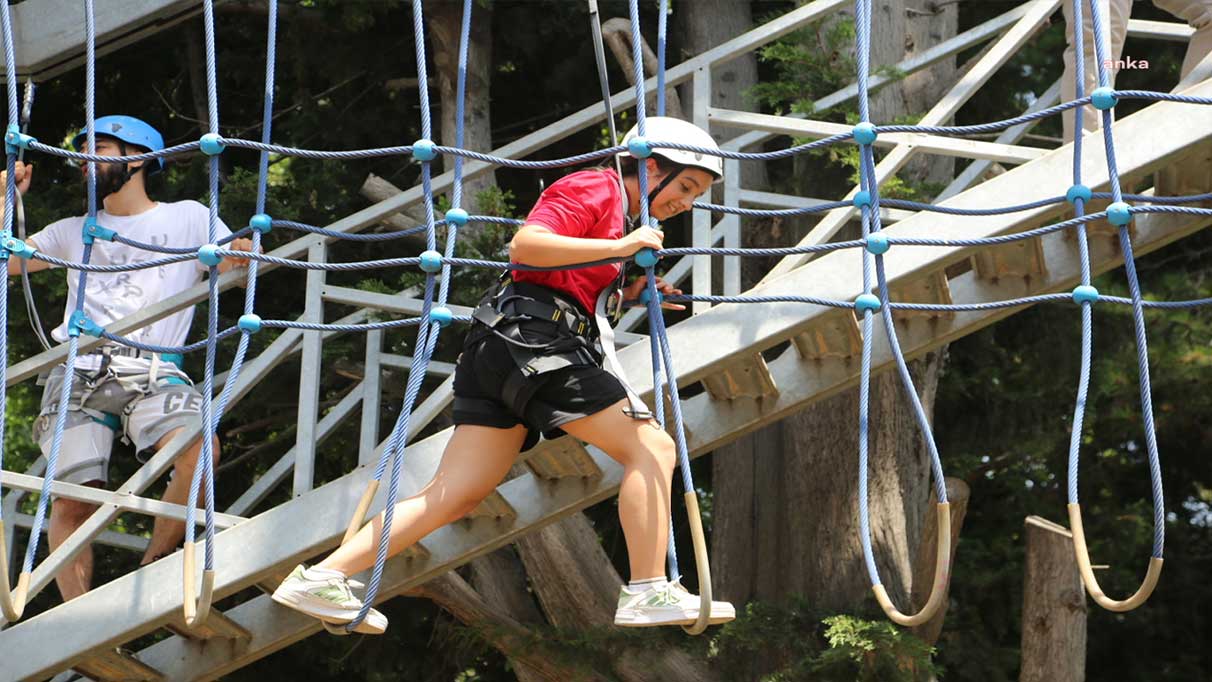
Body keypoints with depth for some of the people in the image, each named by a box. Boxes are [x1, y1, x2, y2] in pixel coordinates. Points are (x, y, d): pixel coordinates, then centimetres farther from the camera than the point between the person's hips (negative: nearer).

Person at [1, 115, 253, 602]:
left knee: (199, 448, -32)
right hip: (79, 373, 2)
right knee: (72, 501, -17)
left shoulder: (188, 218, 20)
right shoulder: (74, 232, 27)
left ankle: (154, 572, -17)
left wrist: (243, 254, -10)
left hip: (152, 373, -2)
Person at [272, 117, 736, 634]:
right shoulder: (593, 189, -3)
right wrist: (620, 247, -18)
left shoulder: (615, 209, 28)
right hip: (532, 339, -10)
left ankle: (322, 577, -4)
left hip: (496, 354, 10)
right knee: (652, 447, -10)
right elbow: (526, 245, -17)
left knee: (456, 495, 1)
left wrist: (628, 293, 16)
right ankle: (648, 593, -16)